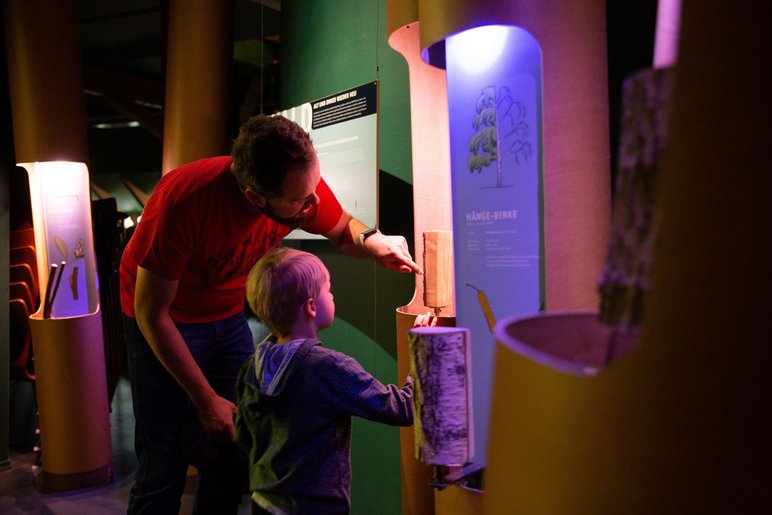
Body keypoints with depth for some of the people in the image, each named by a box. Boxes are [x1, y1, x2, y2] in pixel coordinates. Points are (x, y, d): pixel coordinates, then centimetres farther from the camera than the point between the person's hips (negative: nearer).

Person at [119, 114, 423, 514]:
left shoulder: (302, 184, -21)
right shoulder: (183, 201, -33)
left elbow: (343, 229, 1)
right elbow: (151, 311, -22)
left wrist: (372, 241, -24)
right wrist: (206, 401, -19)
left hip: (227, 315, 4)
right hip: (163, 321, -4)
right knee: (165, 464, -5)